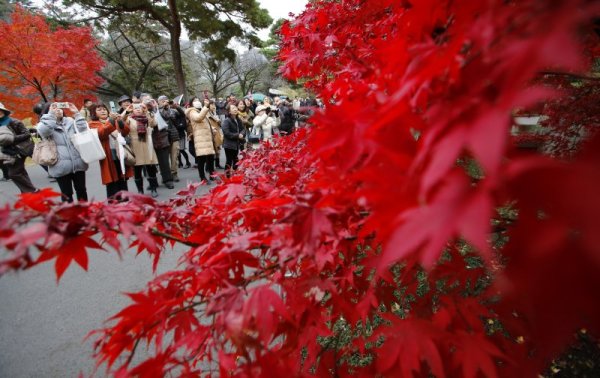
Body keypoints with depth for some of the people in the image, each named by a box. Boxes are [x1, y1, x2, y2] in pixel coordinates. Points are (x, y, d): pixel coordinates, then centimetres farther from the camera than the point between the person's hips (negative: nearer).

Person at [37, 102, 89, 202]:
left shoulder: (70, 121, 11)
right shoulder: (46, 124, 3)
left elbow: (83, 130, -3)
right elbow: (43, 131, -20)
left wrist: (76, 113, -9)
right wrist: (51, 114, -19)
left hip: (78, 163, 3)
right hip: (62, 166, -3)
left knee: (81, 191, 15)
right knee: (67, 195, 7)